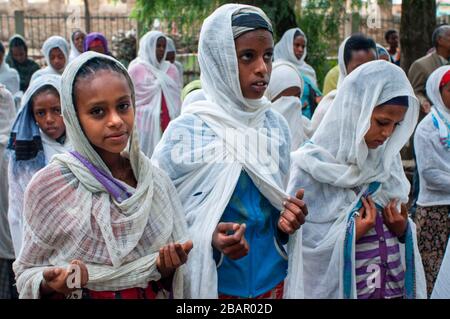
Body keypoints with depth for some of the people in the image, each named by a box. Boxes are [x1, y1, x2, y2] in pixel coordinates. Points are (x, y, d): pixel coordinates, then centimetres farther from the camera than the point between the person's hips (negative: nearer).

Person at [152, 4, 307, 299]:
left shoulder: (276, 126, -2)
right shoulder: (185, 132, -15)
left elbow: (277, 205, 9)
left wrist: (287, 221, -12)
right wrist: (209, 239, -27)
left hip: (273, 278, 4)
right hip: (212, 282, -4)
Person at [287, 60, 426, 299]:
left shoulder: (388, 159, 2)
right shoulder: (311, 166, -17)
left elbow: (399, 225, 10)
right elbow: (295, 242, -17)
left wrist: (403, 229, -10)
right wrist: (349, 234, -23)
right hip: (338, 287, -5)